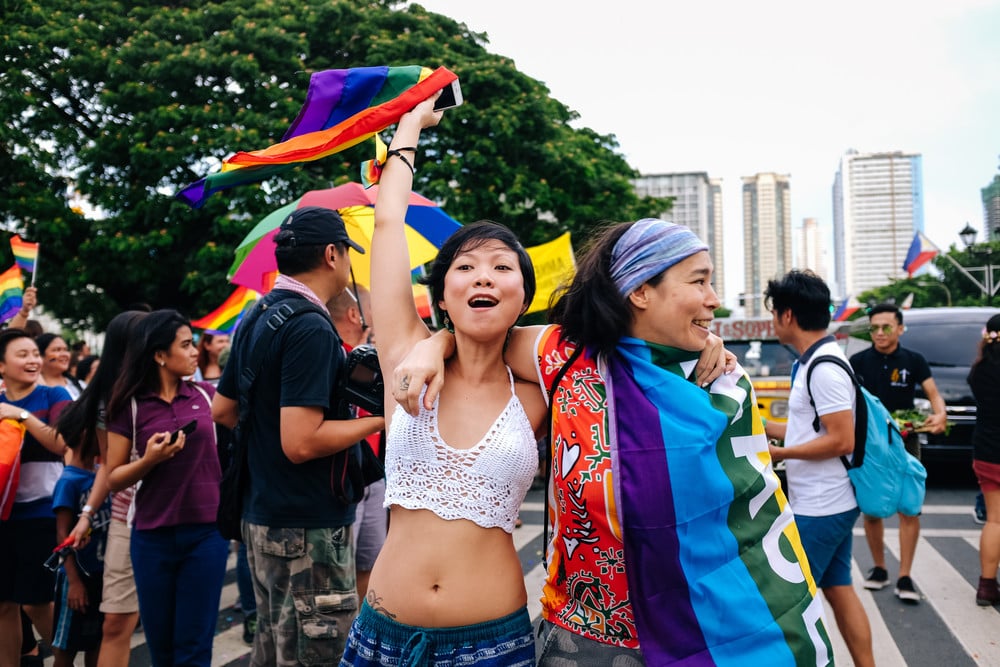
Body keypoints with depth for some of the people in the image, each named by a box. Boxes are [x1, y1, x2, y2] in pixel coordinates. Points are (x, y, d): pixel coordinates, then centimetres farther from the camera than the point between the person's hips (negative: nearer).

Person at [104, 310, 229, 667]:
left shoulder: (206, 395, 4)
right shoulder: (130, 405, -2)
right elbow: (114, 478, -1)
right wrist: (149, 460, -16)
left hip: (207, 531, 1)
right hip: (153, 536, -1)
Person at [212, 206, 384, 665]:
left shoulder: (255, 318, 9)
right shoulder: (310, 327, -20)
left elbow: (222, 410, 17)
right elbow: (301, 443, -26)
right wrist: (379, 419, -15)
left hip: (261, 516, 9)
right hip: (308, 528, -9)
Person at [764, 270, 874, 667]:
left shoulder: (824, 368, -20)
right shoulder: (813, 362, 10)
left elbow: (841, 440, -23)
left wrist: (780, 453, -17)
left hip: (819, 510, -10)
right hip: (829, 504, 10)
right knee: (839, 590, 16)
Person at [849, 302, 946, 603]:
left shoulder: (913, 361, -1)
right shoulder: (858, 362, -2)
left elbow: (932, 392, -8)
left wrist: (940, 414, -30)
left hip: (904, 444, 0)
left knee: (909, 509, -4)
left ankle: (904, 577, 4)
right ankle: (879, 569, 25)